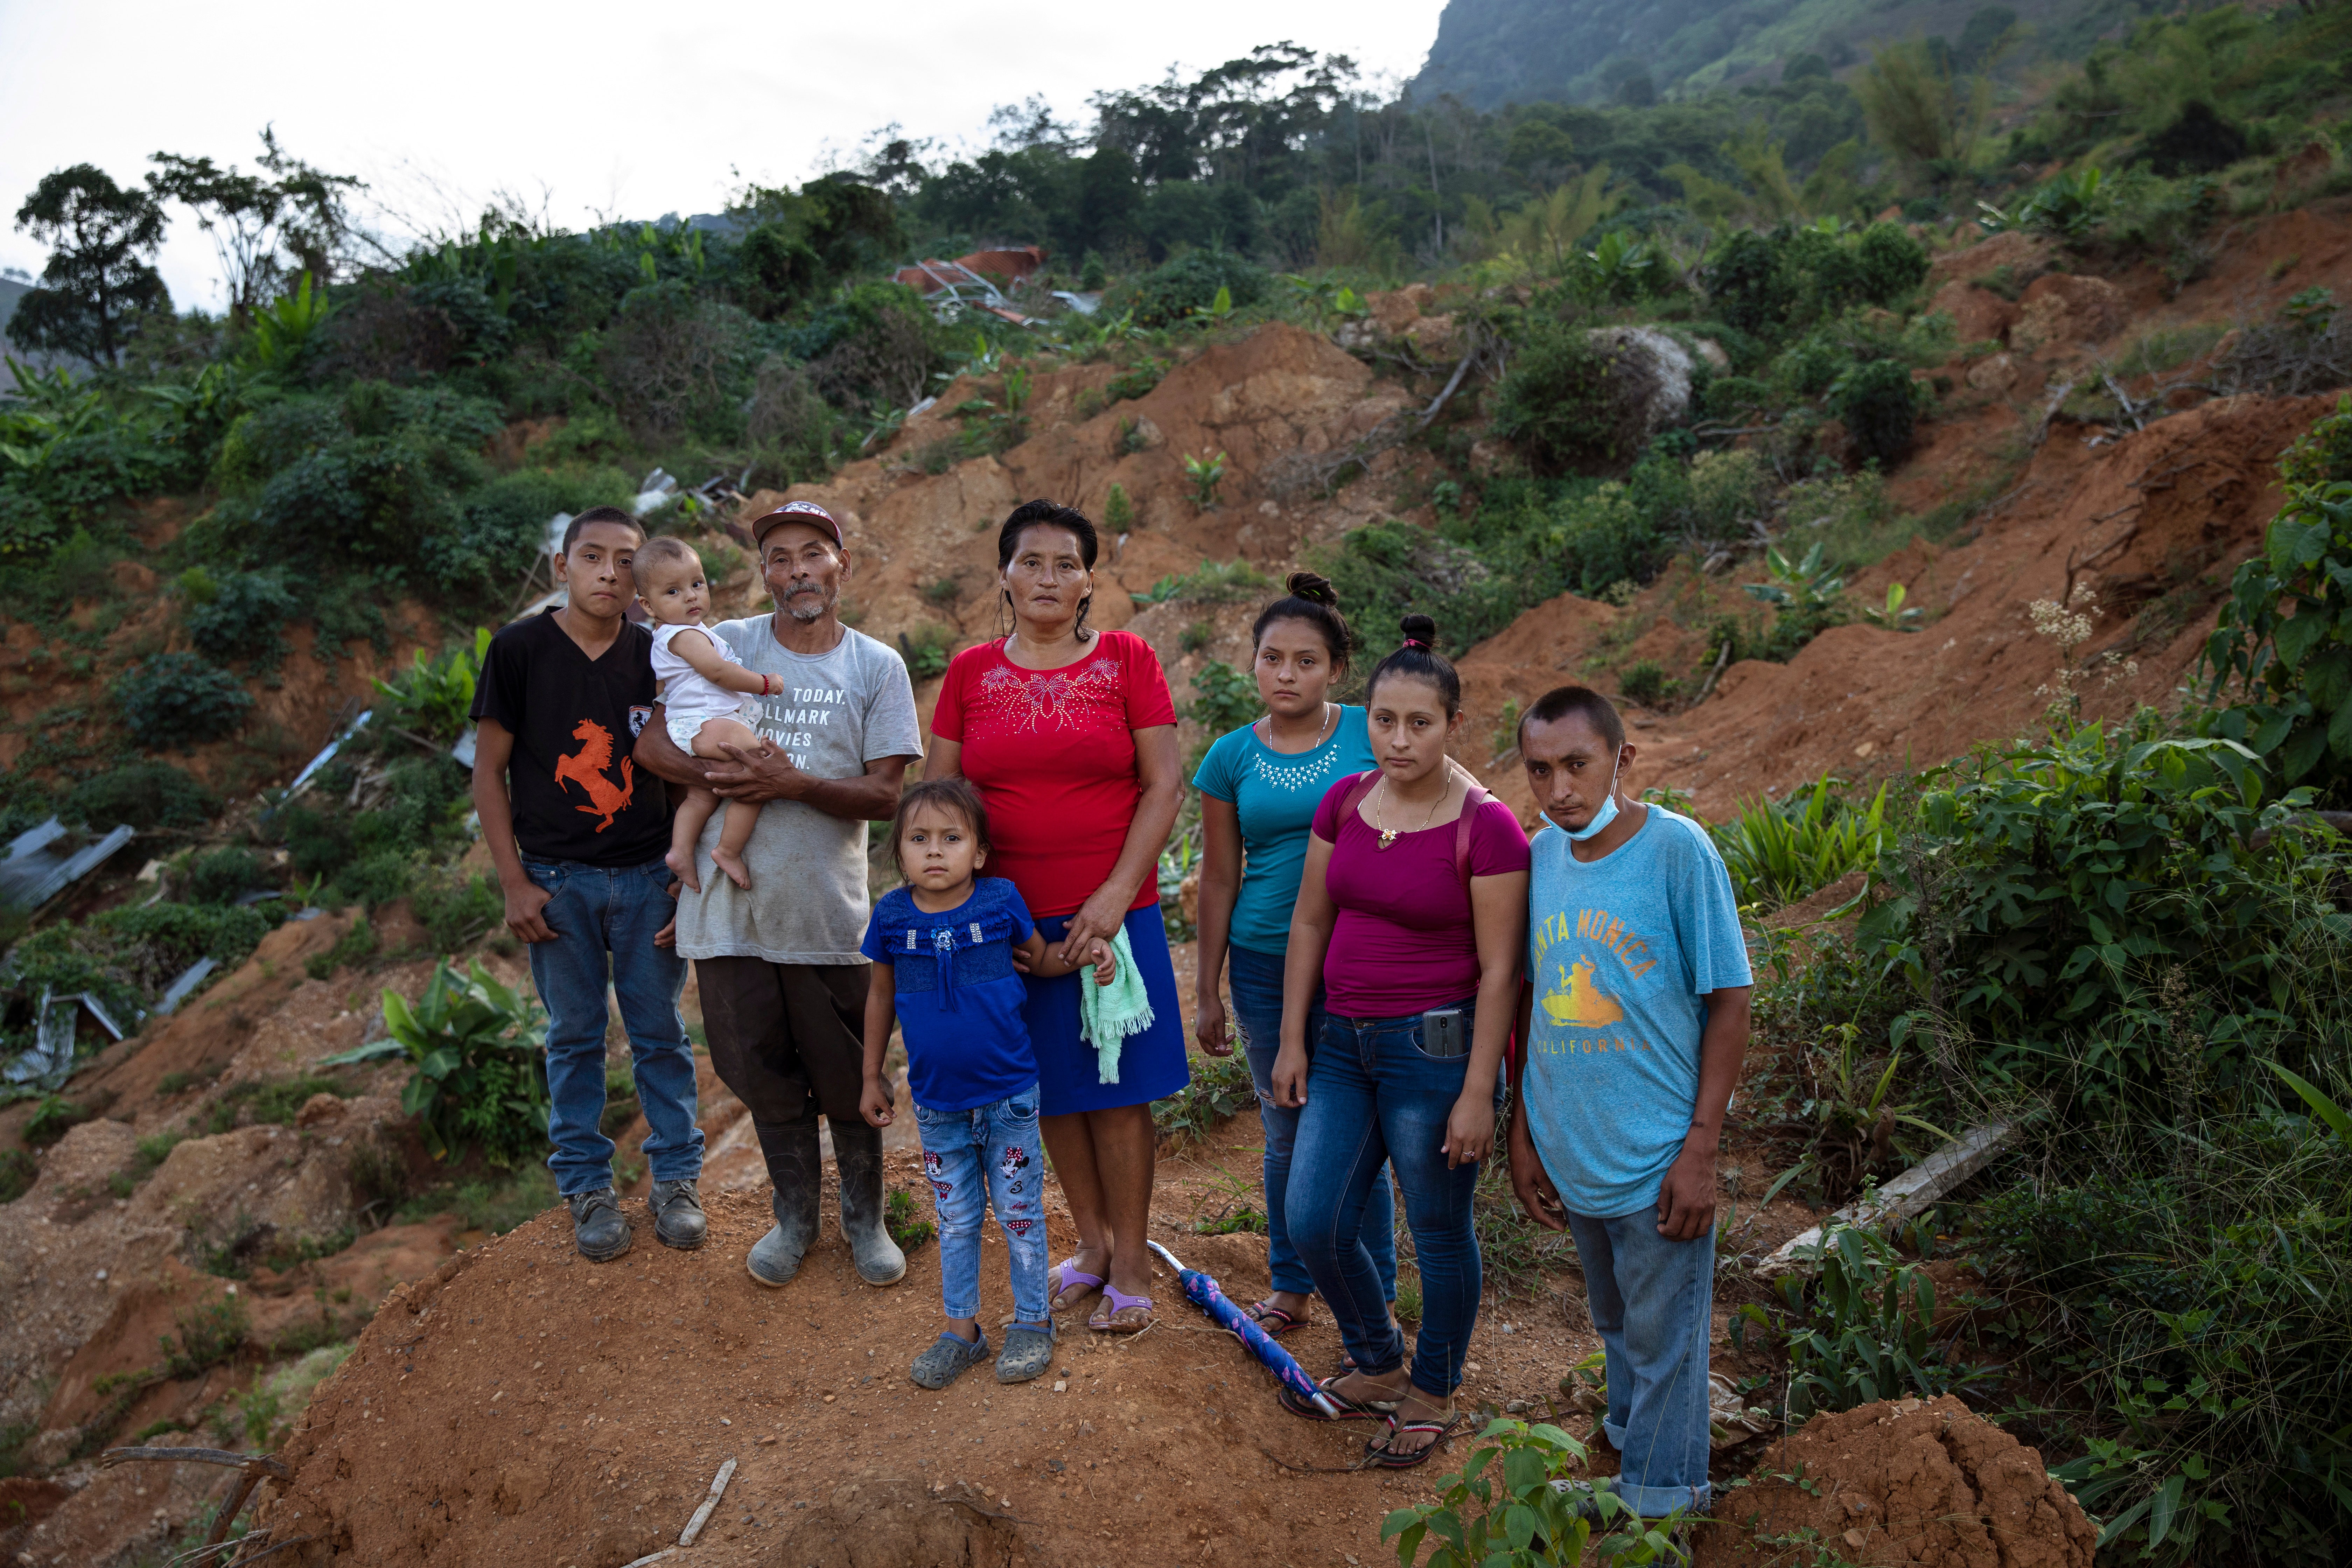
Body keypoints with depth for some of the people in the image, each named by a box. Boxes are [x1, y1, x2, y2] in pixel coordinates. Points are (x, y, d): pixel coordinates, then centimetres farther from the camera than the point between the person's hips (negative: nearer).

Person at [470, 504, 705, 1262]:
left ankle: (676, 1179, 23)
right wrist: (514, 883, -6)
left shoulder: (657, 657, 2)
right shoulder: (521, 650, -4)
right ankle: (588, 1188, 23)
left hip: (647, 877, 2)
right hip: (558, 880, -1)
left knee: (660, 1033, 9)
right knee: (576, 1037, 9)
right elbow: (489, 769, -2)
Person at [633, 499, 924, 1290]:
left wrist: (792, 784, -20)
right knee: (764, 1075, 14)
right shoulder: (723, 647, 3)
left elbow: (885, 795, -6)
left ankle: (865, 1219, 30)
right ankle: (794, 1218, 33)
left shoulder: (877, 667, 0)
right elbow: (652, 742, 1)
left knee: (848, 1079, 9)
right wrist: (717, 773, -18)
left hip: (828, 910, -1)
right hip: (731, 906, 1)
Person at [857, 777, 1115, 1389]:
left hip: (1008, 1095, -2)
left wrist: (1087, 951, -13)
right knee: (955, 1220, 15)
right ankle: (960, 1329, 29)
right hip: (937, 1103, 2)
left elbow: (1040, 959, 6)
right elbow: (882, 995, 8)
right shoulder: (892, 916, -6)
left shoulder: (1001, 901, -10)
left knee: (1019, 1213, 10)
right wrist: (872, 1076, 12)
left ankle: (1032, 1321, 27)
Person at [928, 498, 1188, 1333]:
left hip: (1112, 914, -2)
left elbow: (1164, 784, -5)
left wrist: (1116, 896, -13)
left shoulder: (1126, 660, -1)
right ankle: (1091, 1243, 30)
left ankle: (1131, 1263, 19)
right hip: (1009, 921, 3)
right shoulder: (971, 672, 5)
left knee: (1117, 1091, 3)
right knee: (1051, 1091, 11)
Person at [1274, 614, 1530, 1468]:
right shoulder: (1345, 802, 2)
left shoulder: (1485, 828, -15)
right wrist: (1293, 1041, 8)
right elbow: (1310, 923, 9)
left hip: (1435, 1046, -6)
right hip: (1347, 1042, 6)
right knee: (1313, 1223, 9)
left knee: (1439, 1232, 10)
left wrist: (1478, 1092, -14)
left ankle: (1432, 1396, 34)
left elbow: (1500, 971, -13)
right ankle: (1379, 1366, 35)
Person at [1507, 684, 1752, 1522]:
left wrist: (1701, 1147, -13)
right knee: (1617, 1329, 23)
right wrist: (1524, 1133, 9)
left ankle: (1659, 1514, 26)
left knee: (1663, 1343, 9)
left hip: (1657, 1159, -5)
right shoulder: (1537, 857, -1)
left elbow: (1729, 1003, -11)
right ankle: (1625, 1453, 43)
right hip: (1571, 1154, 5)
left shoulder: (1678, 849, -15)